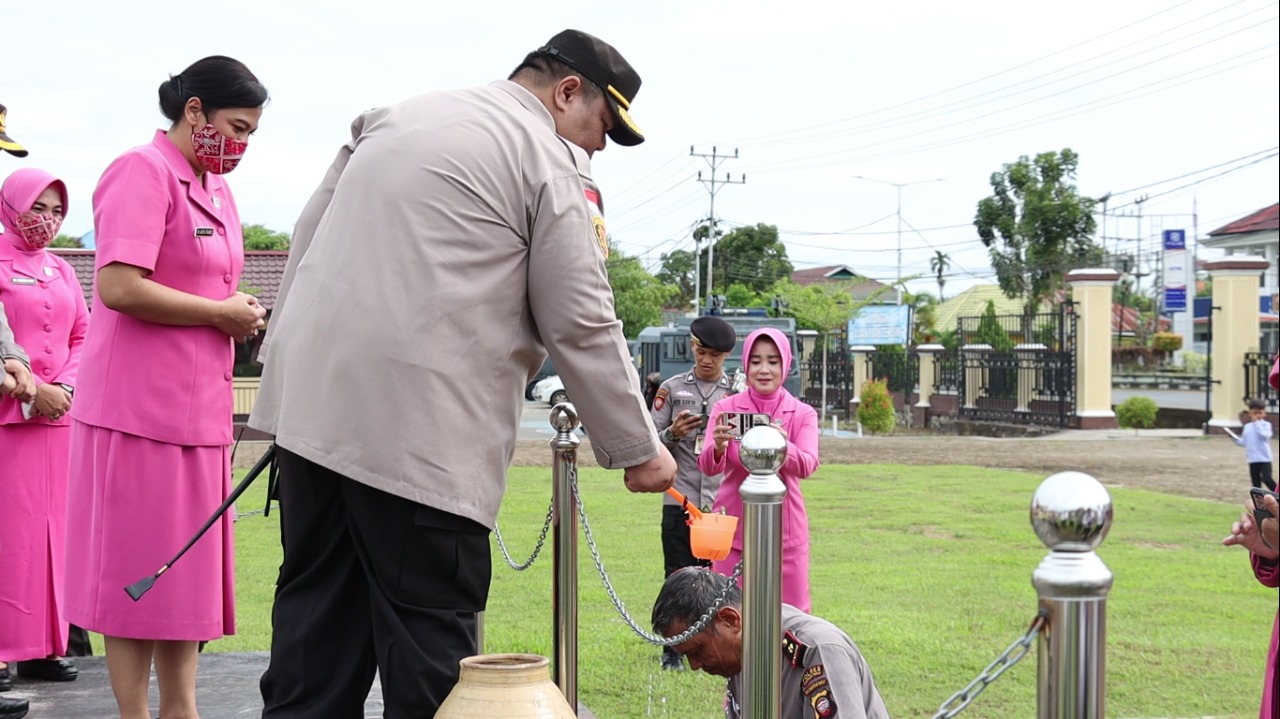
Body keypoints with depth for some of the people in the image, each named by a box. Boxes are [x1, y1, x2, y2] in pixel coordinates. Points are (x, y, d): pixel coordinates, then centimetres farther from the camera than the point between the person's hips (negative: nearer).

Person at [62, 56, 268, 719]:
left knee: (187, 569, 12)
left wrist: (241, 315, 8)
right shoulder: (143, 173, -11)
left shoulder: (216, 190, 16)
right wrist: (221, 312, -13)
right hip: (142, 408, -9)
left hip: (198, 409, 9)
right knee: (139, 574, -1)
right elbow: (120, 286, -21)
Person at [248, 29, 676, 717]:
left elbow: (306, 239, 21)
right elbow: (580, 327, -3)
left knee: (316, 617, 12)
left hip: (311, 402, 7)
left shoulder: (393, 118, 21)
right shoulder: (550, 162, -1)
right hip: (418, 426, -7)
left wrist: (287, 368, 25)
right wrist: (638, 451, 5)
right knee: (429, 642, -1)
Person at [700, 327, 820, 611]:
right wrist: (718, 447, -34)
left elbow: (807, 465, -16)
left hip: (785, 529, 0)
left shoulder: (803, 414, 1)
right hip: (734, 527, 0)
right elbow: (707, 466, -11)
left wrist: (782, 447, -37)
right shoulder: (726, 408, 0)